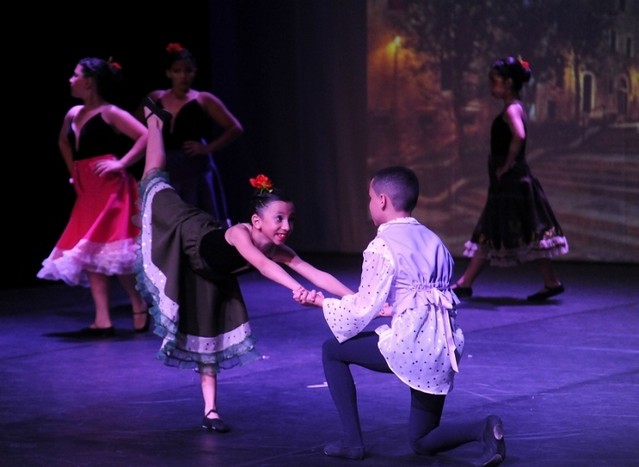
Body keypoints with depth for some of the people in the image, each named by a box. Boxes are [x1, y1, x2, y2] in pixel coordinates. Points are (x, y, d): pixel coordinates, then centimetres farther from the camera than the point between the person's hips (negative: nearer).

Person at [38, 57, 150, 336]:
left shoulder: (110, 113, -10)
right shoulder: (72, 115, 12)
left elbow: (146, 136, -18)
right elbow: (63, 142, 33)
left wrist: (121, 163, -18)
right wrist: (73, 171, 22)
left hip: (110, 189, -8)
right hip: (87, 193, 8)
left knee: (112, 250, -11)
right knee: (90, 253, 3)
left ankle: (140, 309, 4)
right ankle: (103, 320, 3)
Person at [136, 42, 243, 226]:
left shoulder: (203, 100, 2)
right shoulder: (155, 99, 10)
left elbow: (235, 128, 0)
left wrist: (208, 148, -7)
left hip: (196, 175, -3)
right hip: (166, 174, 3)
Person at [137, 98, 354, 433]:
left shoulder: (279, 251, -30)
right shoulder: (239, 233, -46)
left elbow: (317, 275, -34)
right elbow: (261, 264, -65)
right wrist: (297, 289, -79)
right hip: (187, 232, -4)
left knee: (210, 333, 8)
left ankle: (210, 411, 13)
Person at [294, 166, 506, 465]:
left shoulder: (382, 246, -8)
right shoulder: (432, 241, 15)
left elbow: (364, 310, -7)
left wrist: (322, 302, 9)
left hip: (410, 348, -7)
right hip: (442, 351, 8)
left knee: (332, 351, 16)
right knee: (422, 443, 19)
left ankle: (352, 442, 12)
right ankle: (483, 430, -8)